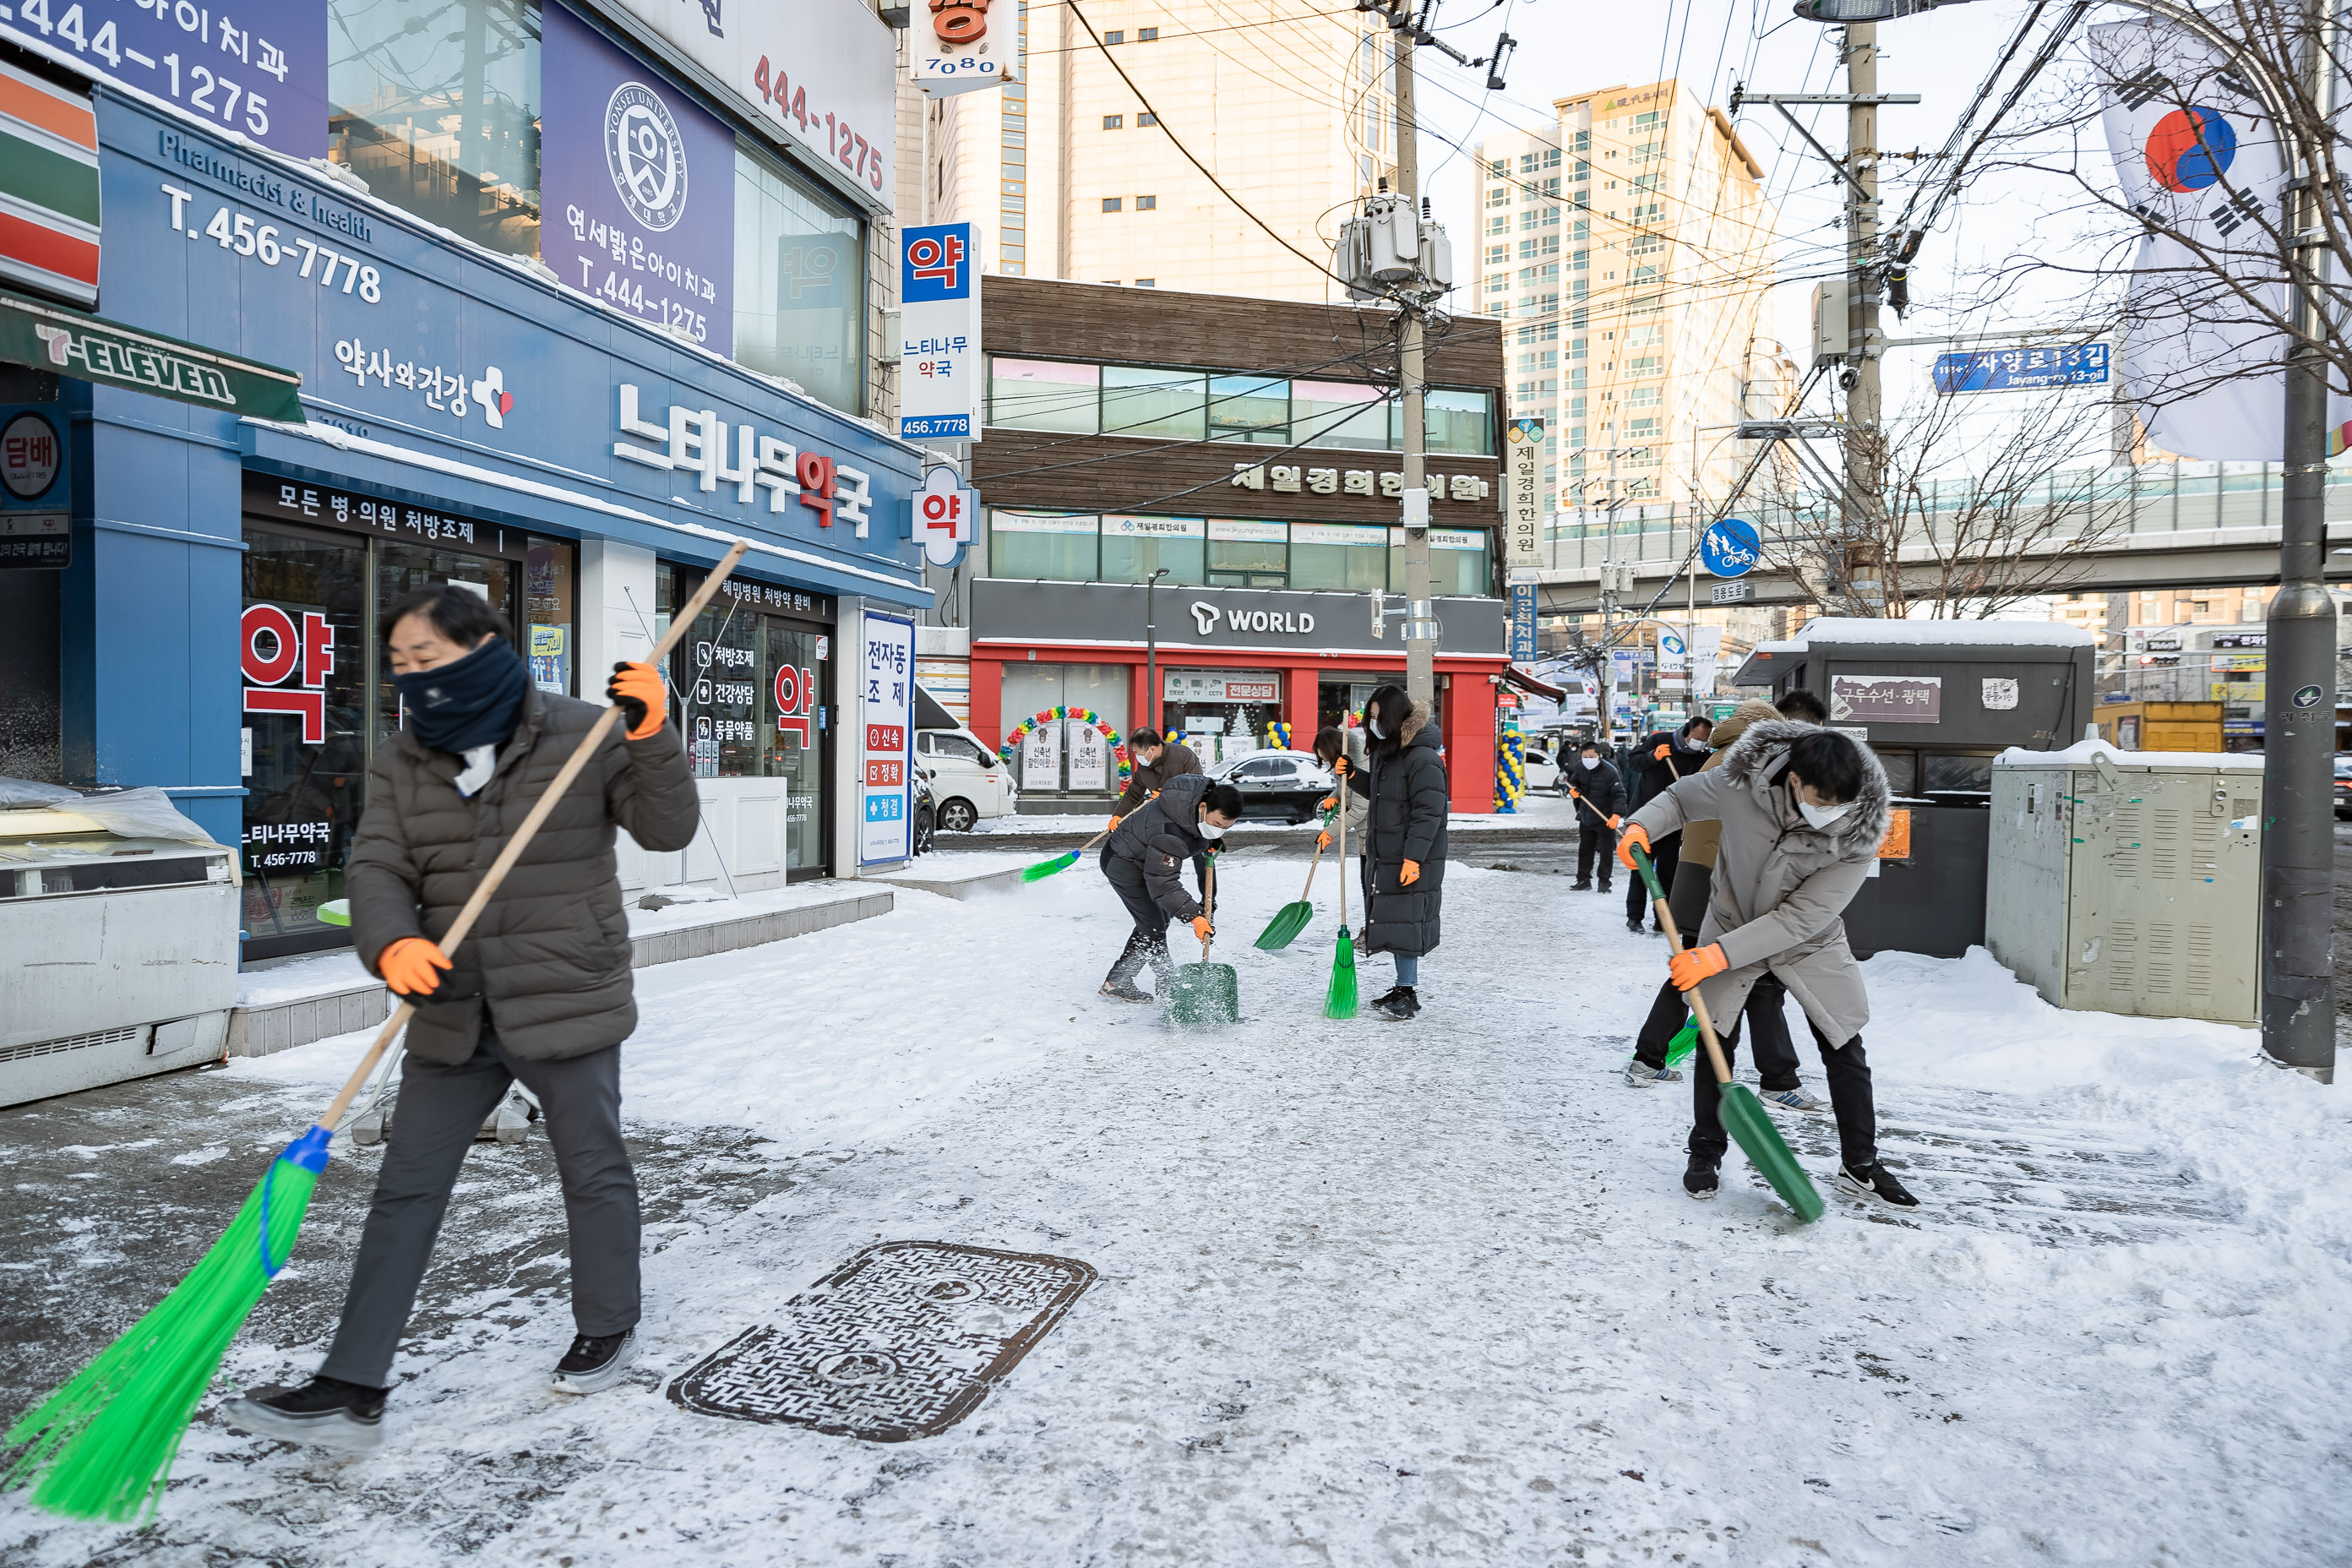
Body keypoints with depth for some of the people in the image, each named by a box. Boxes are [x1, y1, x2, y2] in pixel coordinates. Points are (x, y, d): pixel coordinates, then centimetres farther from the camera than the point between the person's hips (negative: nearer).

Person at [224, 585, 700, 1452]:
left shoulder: (581, 735, -8)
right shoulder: (402, 760, 5)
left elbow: (668, 828, -11)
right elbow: (377, 868, -3)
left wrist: (651, 737, -26)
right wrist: (392, 943, -24)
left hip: (569, 1006, -4)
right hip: (453, 1016, 4)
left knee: (593, 1171, 12)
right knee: (405, 1192, 7)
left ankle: (608, 1328, 34)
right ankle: (351, 1390, 18)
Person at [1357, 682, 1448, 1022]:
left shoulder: (1423, 758, -18)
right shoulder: (1384, 751, 12)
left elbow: (1428, 812, -21)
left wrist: (1414, 857, -25)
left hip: (1413, 858, -9)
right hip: (1384, 855, 9)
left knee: (1405, 923, -6)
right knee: (1391, 921, 13)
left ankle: (1409, 995, 1)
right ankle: (1403, 990, 22)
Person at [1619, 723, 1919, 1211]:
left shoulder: (1858, 833, -30)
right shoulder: (1740, 782, -29)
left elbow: (1799, 919, -30)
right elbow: (1682, 798, -6)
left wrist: (1719, 954, -35)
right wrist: (1641, 824, -27)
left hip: (1809, 942, 0)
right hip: (1732, 923, 0)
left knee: (1844, 1050, 5)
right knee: (1716, 1039, 1)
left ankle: (1860, 1167, 22)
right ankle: (1705, 1153, 19)